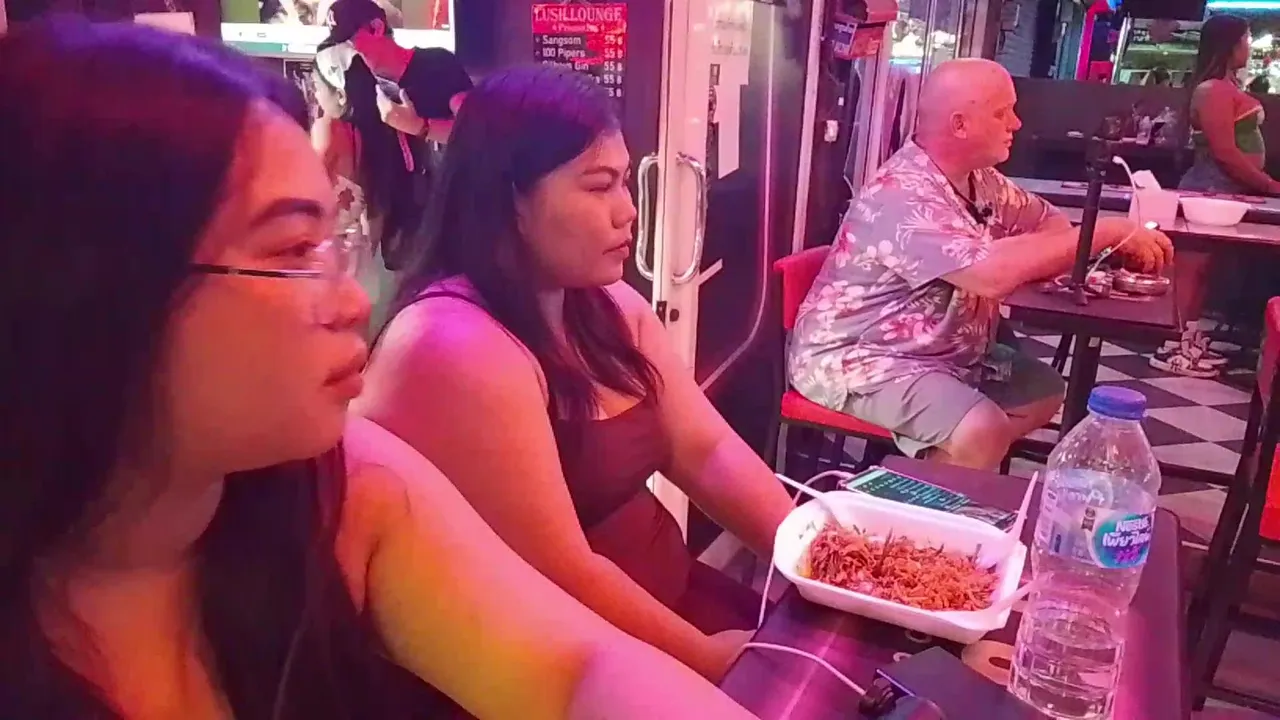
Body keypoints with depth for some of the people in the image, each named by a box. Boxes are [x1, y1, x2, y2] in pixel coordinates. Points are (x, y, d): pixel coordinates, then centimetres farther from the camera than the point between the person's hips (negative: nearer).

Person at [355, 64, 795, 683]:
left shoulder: (610, 306, 5)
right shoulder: (456, 351, -25)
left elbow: (706, 450, 3)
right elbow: (557, 579, -23)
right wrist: (703, 658, -12)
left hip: (673, 595, 8)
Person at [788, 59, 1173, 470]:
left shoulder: (980, 180, 4)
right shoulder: (903, 194, -25)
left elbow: (1048, 222, 15)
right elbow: (991, 274, -36)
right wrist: (1106, 233, -26)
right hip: (860, 359, -10)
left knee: (1046, 391, 14)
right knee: (983, 432, -27)